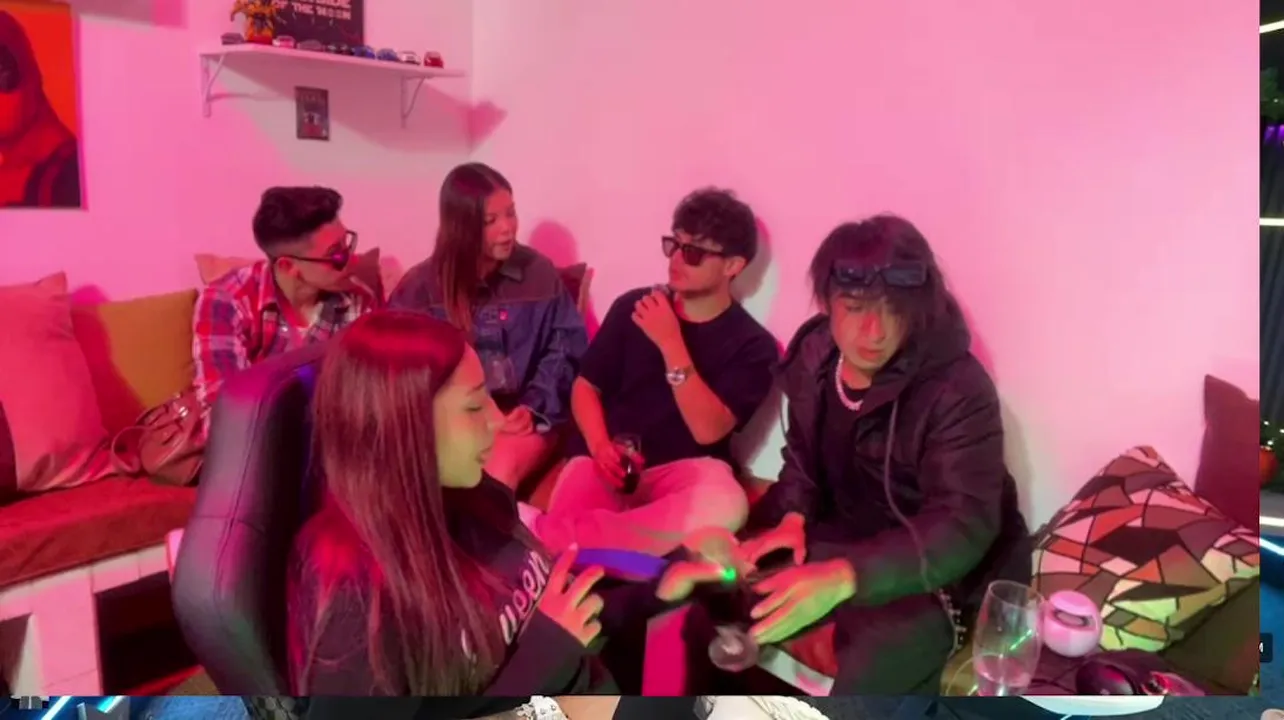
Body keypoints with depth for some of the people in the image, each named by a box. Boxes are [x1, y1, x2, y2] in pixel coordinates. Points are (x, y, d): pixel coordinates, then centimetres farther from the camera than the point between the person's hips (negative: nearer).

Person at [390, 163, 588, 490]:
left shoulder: (541, 273, 4)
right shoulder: (421, 284, 3)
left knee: (501, 468, -31)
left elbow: (566, 349, 4)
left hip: (526, 417, 0)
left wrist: (533, 407, -11)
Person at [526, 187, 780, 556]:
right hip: (610, 464, -1)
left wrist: (670, 343, -17)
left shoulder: (753, 345, 1)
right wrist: (599, 446, -8)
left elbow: (708, 430, -12)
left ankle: (544, 533, -34)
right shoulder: (633, 306, 8)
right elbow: (585, 387, 12)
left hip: (683, 470, 2)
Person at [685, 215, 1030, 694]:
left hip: (929, 569, -6)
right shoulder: (812, 355, -4)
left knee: (864, 681, -31)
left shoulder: (959, 390, -24)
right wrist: (793, 517, -9)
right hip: (841, 538, 6)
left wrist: (843, 577, -46)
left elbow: (964, 528, -32)